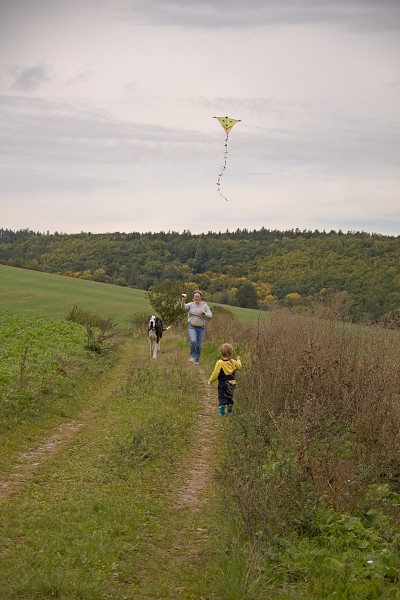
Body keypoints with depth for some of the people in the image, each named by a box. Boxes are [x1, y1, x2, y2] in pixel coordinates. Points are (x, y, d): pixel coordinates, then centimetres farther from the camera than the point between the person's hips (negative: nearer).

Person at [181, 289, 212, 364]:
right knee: (193, 341, -24)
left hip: (201, 327, 2)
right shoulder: (190, 305, -2)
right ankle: (192, 355, -3)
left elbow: (210, 315, -4)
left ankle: (197, 359, 23)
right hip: (192, 326, -2)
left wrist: (204, 313, -24)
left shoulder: (205, 305, 2)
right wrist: (183, 300, -41)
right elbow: (184, 307, -21)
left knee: (199, 345, 7)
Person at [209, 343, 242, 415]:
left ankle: (222, 408, -9)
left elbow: (215, 374, -15)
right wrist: (238, 360, 36)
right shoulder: (233, 362, -5)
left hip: (222, 383, -4)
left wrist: (210, 380, 0)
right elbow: (239, 367, 17)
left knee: (222, 396, 4)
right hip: (231, 383, 4)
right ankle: (229, 409, 29)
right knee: (230, 396, 20)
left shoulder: (219, 363, -18)